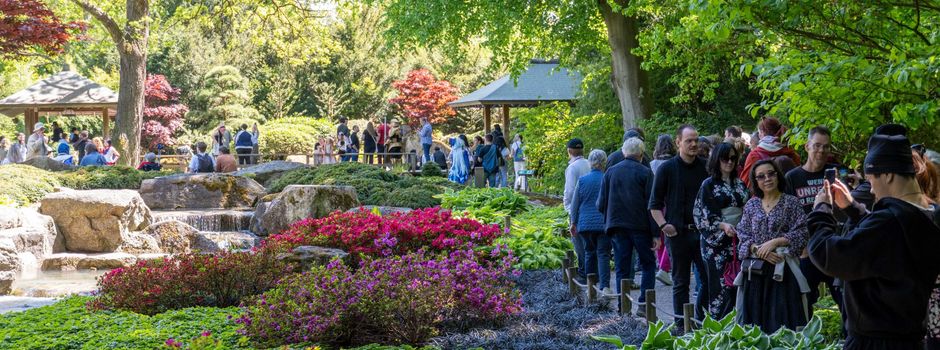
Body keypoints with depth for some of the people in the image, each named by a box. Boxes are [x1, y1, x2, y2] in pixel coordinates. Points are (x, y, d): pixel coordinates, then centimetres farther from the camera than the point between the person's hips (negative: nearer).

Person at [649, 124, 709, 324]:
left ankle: (700, 317, 18)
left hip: (702, 230, 3)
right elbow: (655, 204, 2)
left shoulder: (705, 167, 6)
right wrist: (663, 225, -11)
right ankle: (682, 324, 12)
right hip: (678, 232, -2)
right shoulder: (667, 169, -1)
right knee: (681, 282, 5)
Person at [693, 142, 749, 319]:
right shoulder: (709, 184, 0)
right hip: (717, 240, -4)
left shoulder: (740, 184, 14)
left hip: (738, 239, 5)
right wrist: (722, 225, -21)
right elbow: (702, 214, -7)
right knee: (720, 284, -6)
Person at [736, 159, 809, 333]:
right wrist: (759, 250, -12)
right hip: (755, 270, 3)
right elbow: (743, 236, 6)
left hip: (782, 269, -3)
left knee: (782, 316, -3)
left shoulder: (791, 203, 1)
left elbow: (801, 234, -6)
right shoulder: (751, 205, 10)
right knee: (754, 318, 3)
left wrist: (774, 242, -14)